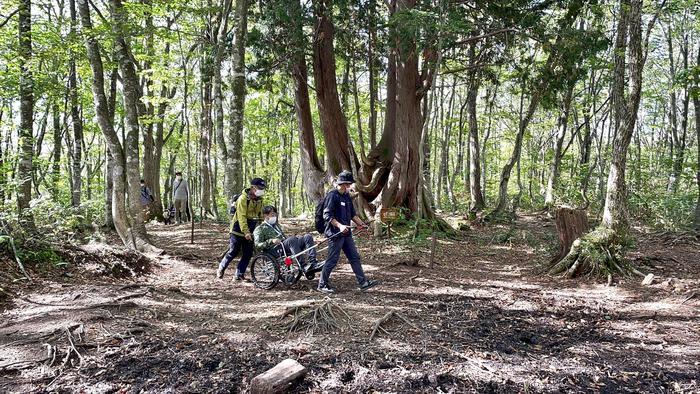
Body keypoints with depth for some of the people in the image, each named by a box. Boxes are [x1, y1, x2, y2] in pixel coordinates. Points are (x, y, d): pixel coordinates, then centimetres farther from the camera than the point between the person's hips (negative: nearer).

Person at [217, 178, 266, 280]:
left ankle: (239, 274, 11)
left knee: (248, 253, 2)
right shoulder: (243, 198, -17)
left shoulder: (259, 199, 6)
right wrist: (246, 232, -28)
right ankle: (221, 269, 22)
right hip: (238, 229, -6)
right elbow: (241, 217, -22)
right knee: (233, 252, 0)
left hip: (250, 231, 7)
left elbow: (260, 215, 15)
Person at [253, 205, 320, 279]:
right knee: (292, 239, -35)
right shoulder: (260, 229, 10)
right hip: (274, 250, -7)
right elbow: (257, 245, -3)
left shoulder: (276, 225, 33)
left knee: (307, 236, -13)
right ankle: (304, 266, -44)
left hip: (285, 247, 7)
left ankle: (313, 263, -30)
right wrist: (271, 241, -20)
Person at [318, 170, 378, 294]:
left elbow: (352, 213, 23)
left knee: (355, 257, 9)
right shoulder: (332, 196, -13)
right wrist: (339, 226, -27)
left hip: (346, 233, 9)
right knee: (332, 260, -1)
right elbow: (327, 215, -19)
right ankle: (322, 285, 12)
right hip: (335, 234, -9)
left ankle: (363, 283, 15)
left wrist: (360, 223, 12)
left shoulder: (347, 196, 14)